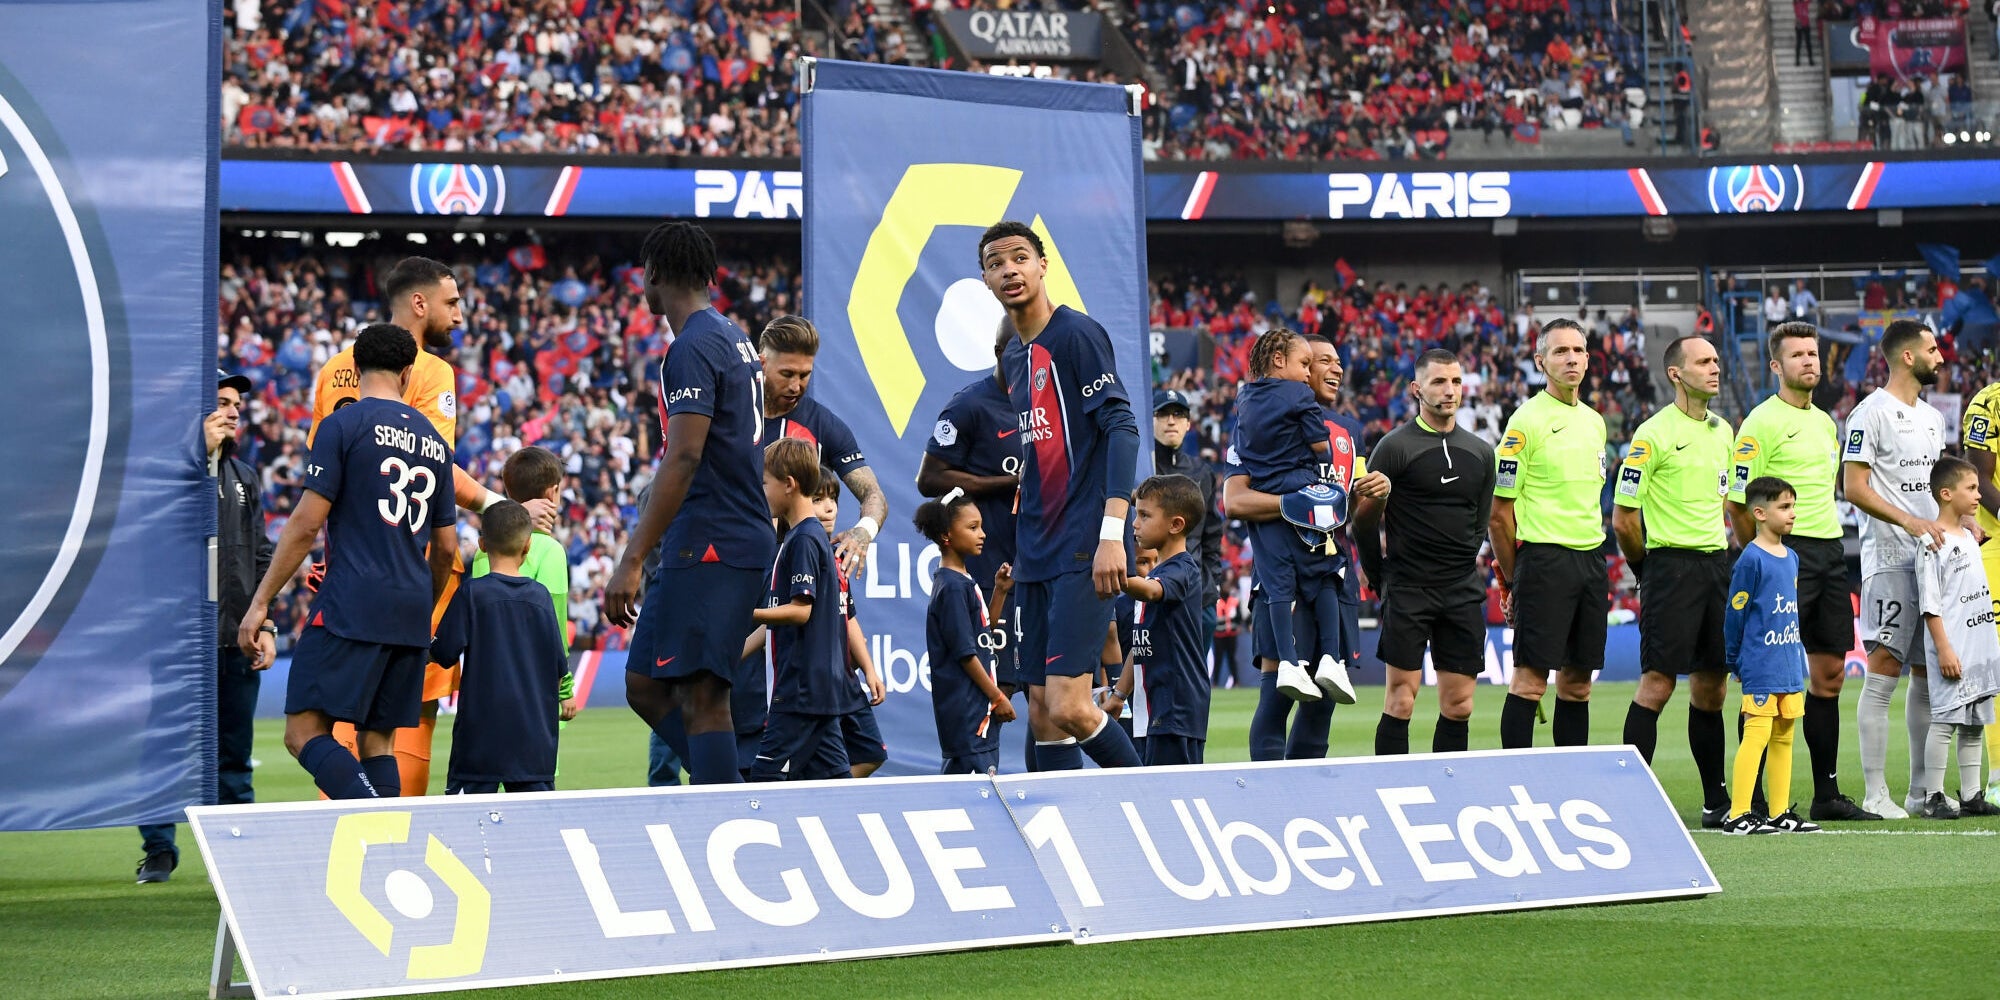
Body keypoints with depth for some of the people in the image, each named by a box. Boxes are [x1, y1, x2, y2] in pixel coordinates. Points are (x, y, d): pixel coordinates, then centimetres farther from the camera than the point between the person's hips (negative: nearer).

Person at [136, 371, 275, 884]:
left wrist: (265, 624, 8)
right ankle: (159, 849, 8)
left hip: (236, 636, 5)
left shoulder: (244, 478, 17)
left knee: (233, 754, 7)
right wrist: (201, 451, -19)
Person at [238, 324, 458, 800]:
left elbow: (306, 524, -8)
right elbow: (446, 548, 19)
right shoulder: (434, 440, 15)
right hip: (411, 617, 6)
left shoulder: (342, 425, -3)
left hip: (351, 608, -6)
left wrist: (260, 602, -2)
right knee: (378, 742, 10)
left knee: (305, 732, -8)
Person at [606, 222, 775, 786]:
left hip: (707, 548, -10)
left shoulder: (692, 349, -12)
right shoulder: (735, 340, 18)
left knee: (700, 697, -11)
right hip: (744, 542, 10)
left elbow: (684, 458, -22)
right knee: (645, 686, 12)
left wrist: (631, 561, -24)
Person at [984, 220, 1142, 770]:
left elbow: (1122, 426, -15)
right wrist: (1018, 552, 17)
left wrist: (1113, 534, -23)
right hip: (1036, 559, 8)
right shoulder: (1013, 358, 17)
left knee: (1068, 707, -16)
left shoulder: (1077, 334, -7)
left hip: (1083, 556, -8)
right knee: (1042, 715, 5)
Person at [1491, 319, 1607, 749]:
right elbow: (1500, 514, -6)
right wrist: (1512, 579, -6)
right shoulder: (1527, 420, -7)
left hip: (1590, 561, 7)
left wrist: (1600, 571, 16)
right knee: (1530, 678, -7)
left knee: (1578, 682, 8)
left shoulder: (1594, 421, 15)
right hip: (1544, 559, -7)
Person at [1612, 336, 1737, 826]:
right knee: (1657, 683, -8)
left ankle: (1717, 800, 15)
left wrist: (1717, 549, 17)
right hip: (1671, 562, -7)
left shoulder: (1723, 431, 13)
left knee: (1711, 685, 9)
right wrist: (1650, 570, 1)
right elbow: (1623, 518, -8)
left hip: (1716, 563, 7)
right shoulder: (1654, 434, -9)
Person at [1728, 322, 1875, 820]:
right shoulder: (1762, 422, -8)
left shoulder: (1825, 421, 17)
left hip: (1830, 551, 8)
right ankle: (1753, 798, -4)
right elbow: (1739, 503, -10)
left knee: (1829, 674, 9)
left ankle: (1826, 793, 15)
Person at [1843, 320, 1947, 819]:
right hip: (1889, 558, -8)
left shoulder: (1932, 417, 18)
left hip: (1933, 555, 8)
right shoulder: (1871, 413, -8)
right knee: (1883, 673, -8)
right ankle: (1875, 792, -6)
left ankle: (1921, 790, 15)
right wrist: (1908, 520, -22)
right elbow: (1854, 487, -13)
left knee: (1928, 675, 9)